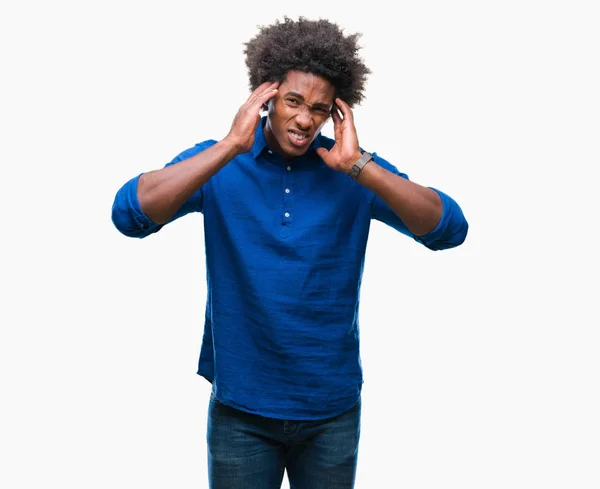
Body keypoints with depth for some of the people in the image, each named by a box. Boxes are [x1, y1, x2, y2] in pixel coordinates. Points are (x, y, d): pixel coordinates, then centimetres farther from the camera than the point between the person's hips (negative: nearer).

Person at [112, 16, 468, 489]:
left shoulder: (356, 170, -4)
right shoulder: (220, 164, -5)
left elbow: (450, 229, -14)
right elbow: (129, 214, -20)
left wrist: (358, 166, -22)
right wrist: (231, 145, -23)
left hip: (332, 408, 1)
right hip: (240, 406, -1)